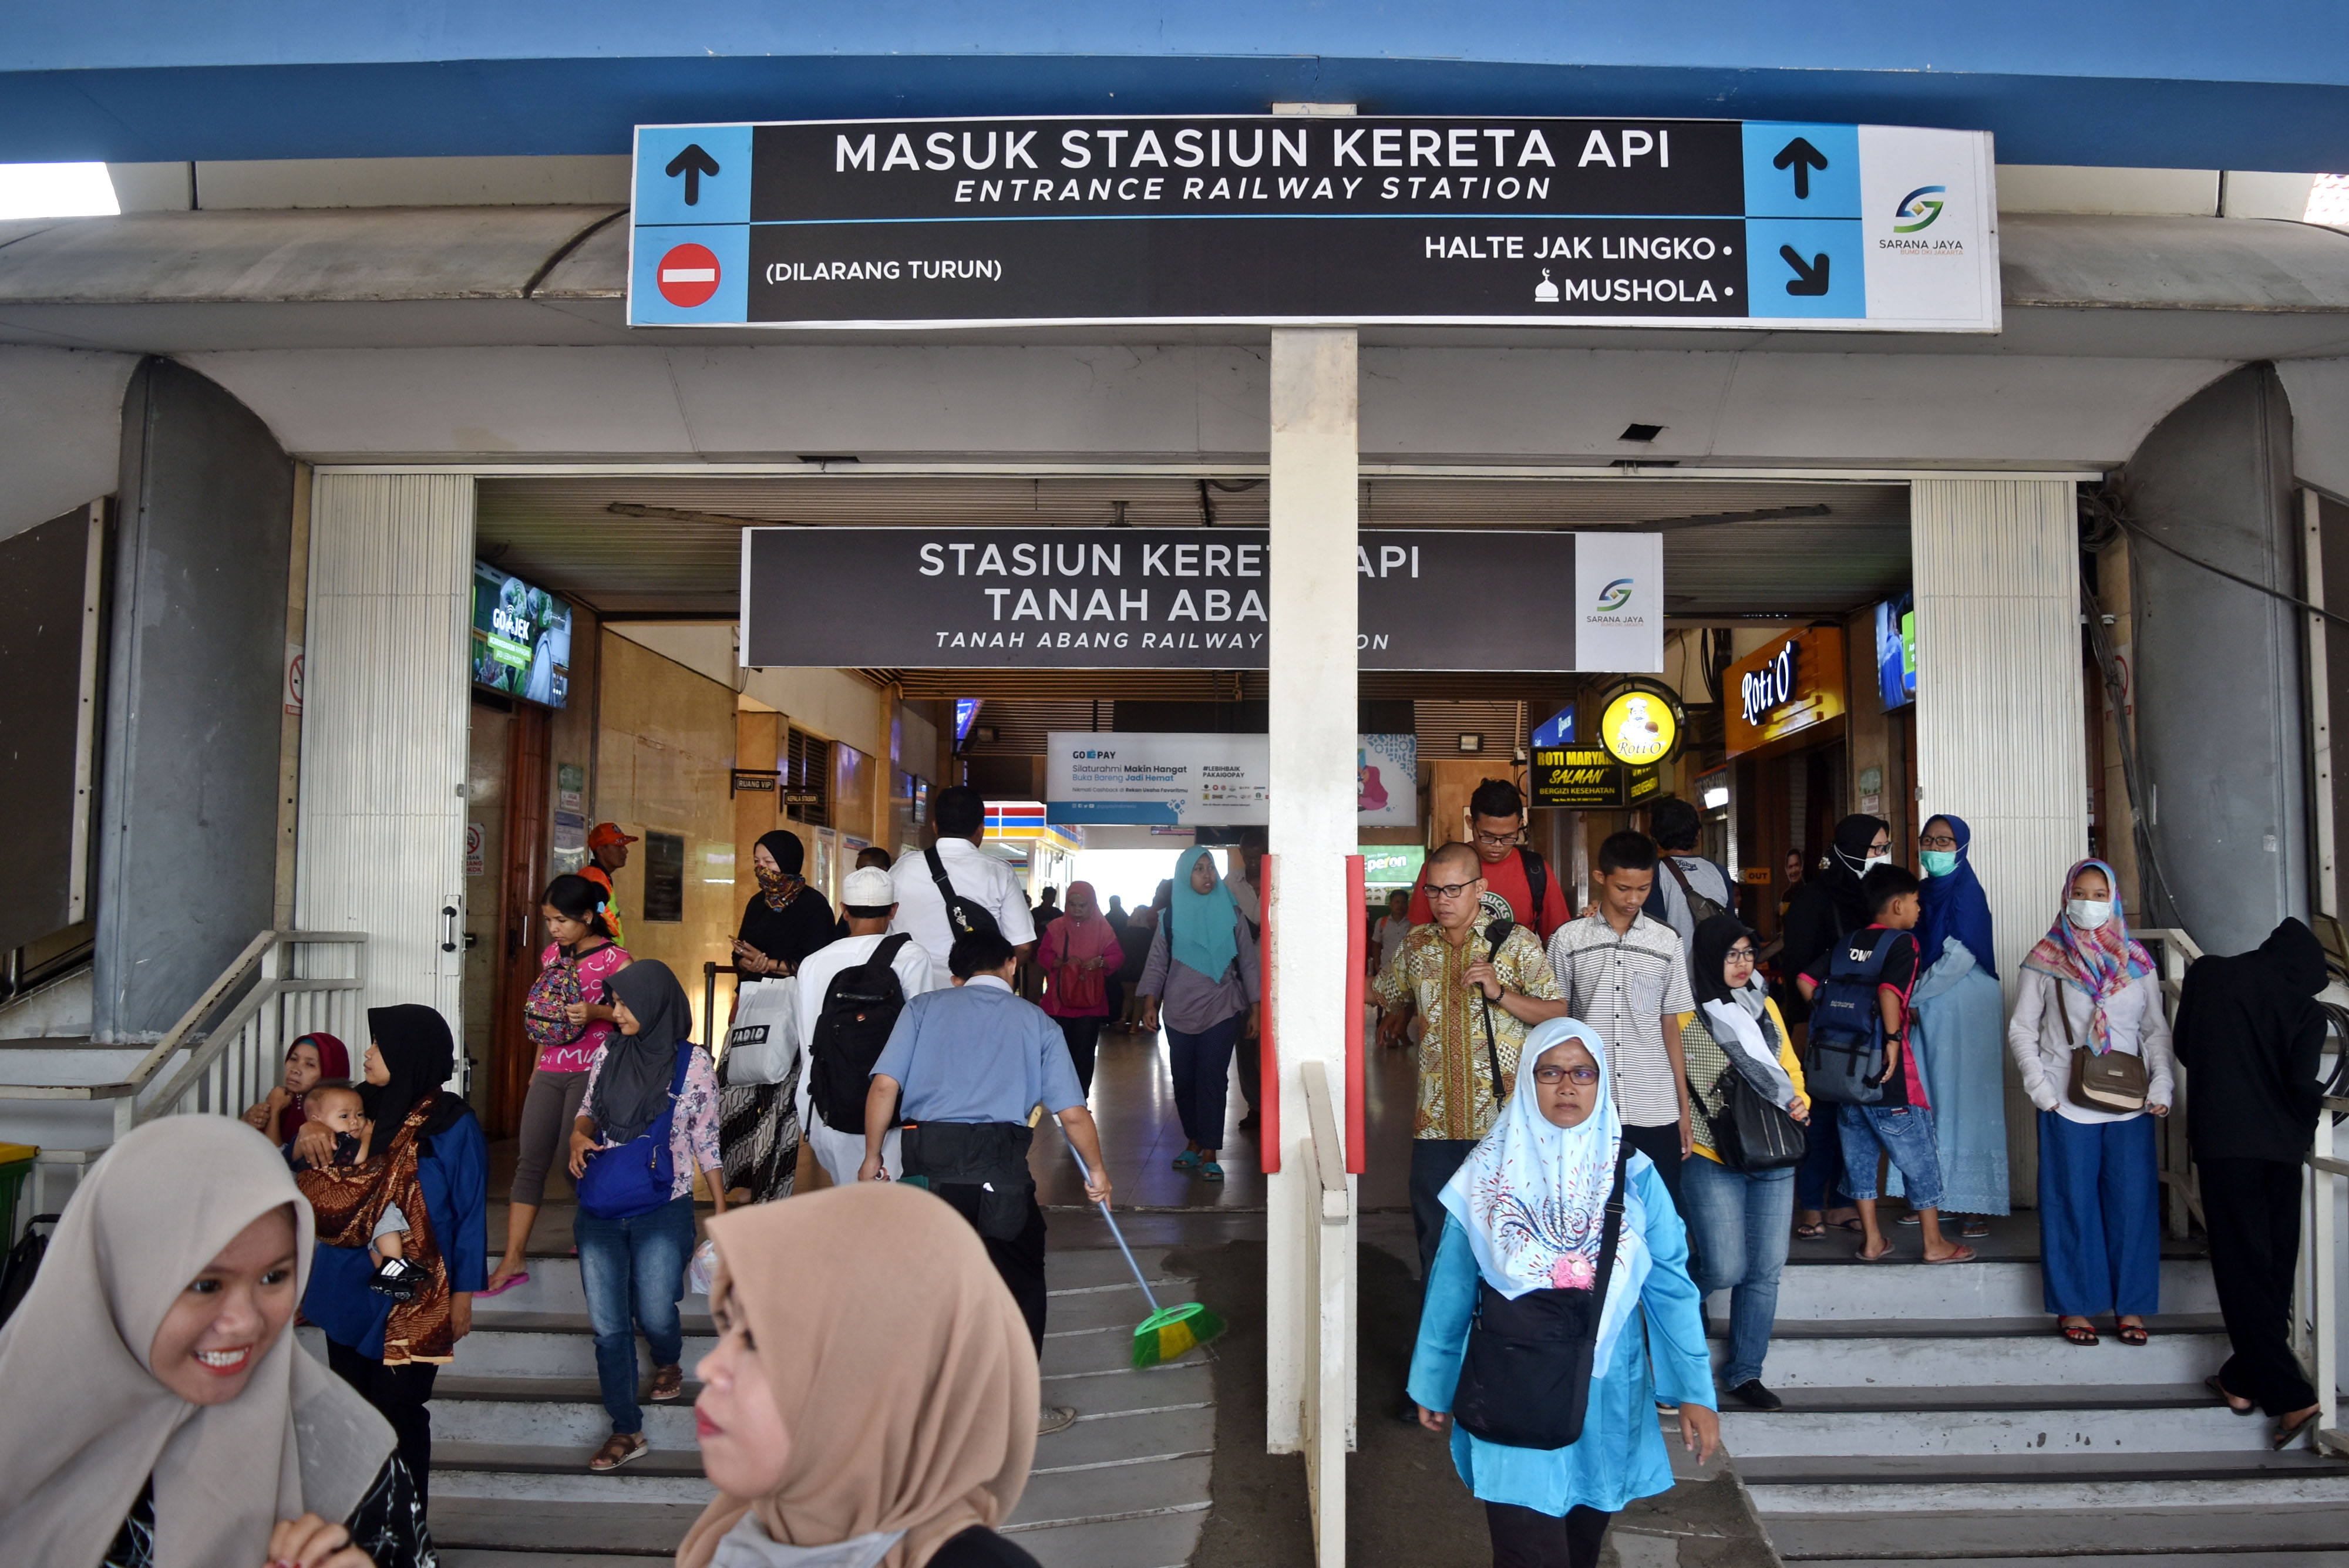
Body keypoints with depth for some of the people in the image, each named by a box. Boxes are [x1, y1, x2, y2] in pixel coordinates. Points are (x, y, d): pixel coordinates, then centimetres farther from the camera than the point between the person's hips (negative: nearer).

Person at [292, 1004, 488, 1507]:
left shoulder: (453, 1125, -12)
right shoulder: (367, 1106, 3)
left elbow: (470, 1216, -9)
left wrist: (463, 1297, -8)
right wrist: (308, 1134, -16)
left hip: (411, 1300, -5)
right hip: (347, 1289, 6)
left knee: (397, 1413, 2)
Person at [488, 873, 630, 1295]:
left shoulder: (613, 958, -8)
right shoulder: (551, 955, 13)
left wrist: (595, 1012, -24)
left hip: (591, 1070, -6)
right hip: (550, 1070, 6)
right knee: (530, 1160, 1)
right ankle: (514, 1260, 3)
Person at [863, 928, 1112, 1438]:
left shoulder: (924, 1007, 12)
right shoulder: (1035, 1020, 11)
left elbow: (884, 1085, 0)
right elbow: (1073, 1114, 7)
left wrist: (873, 1157, 11)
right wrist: (1096, 1171, 22)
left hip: (927, 1156, 2)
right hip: (1000, 1163, -2)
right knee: (1019, 1281, 14)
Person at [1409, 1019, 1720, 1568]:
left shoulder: (1632, 1173, -4)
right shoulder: (1490, 1173, -7)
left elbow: (1671, 1286, -1)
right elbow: (1451, 1289, 1)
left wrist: (1696, 1391, -5)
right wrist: (1433, 1385, 7)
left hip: (1606, 1392, 2)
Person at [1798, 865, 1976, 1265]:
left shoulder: (1847, 943, 10)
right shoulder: (1903, 942, -9)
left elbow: (1806, 983, 6)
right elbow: (1889, 991, -25)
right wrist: (1894, 1038, -19)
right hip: (1886, 1069, -6)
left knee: (1859, 1153, 13)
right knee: (1919, 1157, 8)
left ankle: (1871, 1240, 19)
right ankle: (1935, 1243, 16)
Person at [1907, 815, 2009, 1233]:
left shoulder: (1966, 892, -10)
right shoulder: (1926, 893, 12)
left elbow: (1960, 958, -17)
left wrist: (1911, 996, -11)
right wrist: (1909, 997, 3)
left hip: (1967, 1006, -7)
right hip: (1929, 1008, 7)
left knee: (1965, 1099, -4)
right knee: (1928, 1098, 8)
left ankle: (1975, 1202, 2)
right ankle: (1933, 1192, 16)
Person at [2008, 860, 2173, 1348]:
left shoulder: (2137, 963, 9)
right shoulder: (2045, 960, 1)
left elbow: (2157, 1031, 10)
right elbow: (2021, 1031, 3)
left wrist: (2162, 1084, -4)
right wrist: (2041, 1088, -7)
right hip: (2067, 1104, -2)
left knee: (2132, 1200, 2)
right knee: (2073, 1202, 2)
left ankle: (2131, 1305, 14)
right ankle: (2074, 1305, 12)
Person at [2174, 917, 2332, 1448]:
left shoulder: (2207, 974, 2)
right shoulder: (2305, 1008, 0)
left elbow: (2183, 1049, 11)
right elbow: (2303, 1087, -8)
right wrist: (2301, 1130, 12)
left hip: (2222, 1140, -2)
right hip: (2281, 1147, 2)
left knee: (2243, 1266, 0)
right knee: (2275, 1265, 14)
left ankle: (2290, 1396, -7)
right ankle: (2243, 1381, 20)